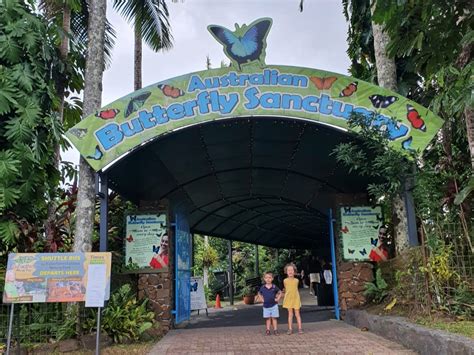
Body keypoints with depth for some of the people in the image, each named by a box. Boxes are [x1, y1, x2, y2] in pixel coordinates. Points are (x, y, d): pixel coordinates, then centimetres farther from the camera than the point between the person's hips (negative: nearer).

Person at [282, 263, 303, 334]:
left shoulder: (296, 280, -1)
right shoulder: (285, 281, -3)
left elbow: (295, 288, 12)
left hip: (296, 299, 0)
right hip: (288, 299, 0)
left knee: (297, 314, 4)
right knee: (290, 314, 5)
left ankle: (300, 328, 9)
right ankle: (290, 329, 10)